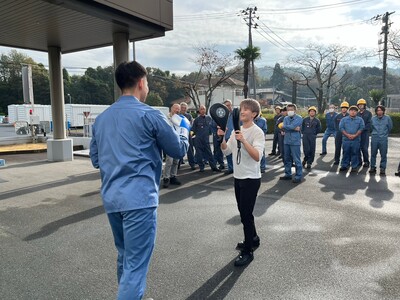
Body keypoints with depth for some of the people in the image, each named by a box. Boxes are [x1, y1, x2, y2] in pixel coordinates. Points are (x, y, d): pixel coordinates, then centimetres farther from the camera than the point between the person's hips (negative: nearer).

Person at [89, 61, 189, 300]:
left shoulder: (101, 118, 12)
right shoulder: (150, 115, -7)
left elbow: (96, 159, 19)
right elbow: (179, 150, 3)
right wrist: (184, 127, 21)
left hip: (111, 198, 8)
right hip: (139, 198, -7)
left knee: (125, 258, 23)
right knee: (135, 265, -1)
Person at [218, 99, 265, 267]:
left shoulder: (257, 132, -14)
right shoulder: (236, 130, 8)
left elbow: (257, 156, -26)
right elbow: (226, 151, 9)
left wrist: (243, 141, -33)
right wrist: (222, 138, -7)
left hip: (251, 179, -8)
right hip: (238, 177, 8)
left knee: (246, 214, -2)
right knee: (244, 212, 19)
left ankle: (248, 251, 12)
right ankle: (253, 239, 39)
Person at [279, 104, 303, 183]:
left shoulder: (299, 118, -6)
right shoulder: (286, 118, 11)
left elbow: (291, 126, -19)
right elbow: (284, 128, -5)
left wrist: (283, 126, -4)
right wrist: (294, 129, -14)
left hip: (295, 141, -6)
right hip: (286, 141, 6)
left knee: (296, 160, -4)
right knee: (287, 159, 14)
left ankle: (298, 176, 3)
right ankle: (288, 174, 25)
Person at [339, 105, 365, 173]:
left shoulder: (360, 120, 9)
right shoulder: (344, 119, 9)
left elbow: (361, 128, 0)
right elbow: (341, 128, 0)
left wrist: (355, 135, -13)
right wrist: (347, 135, -12)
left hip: (356, 140, 0)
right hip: (346, 139, 0)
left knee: (355, 153, 3)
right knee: (346, 153, 3)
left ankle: (354, 166, 10)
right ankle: (344, 166, 10)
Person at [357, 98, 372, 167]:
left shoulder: (368, 113, 3)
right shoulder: (357, 114, 14)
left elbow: (369, 123, -4)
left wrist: (363, 129, -16)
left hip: (365, 132, -4)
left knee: (364, 148, -8)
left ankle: (366, 161, 3)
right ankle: (359, 161, 13)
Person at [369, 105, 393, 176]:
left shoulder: (387, 118, -1)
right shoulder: (373, 118, 4)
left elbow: (390, 127, 13)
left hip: (383, 139, -1)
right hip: (374, 138, 2)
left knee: (383, 155, 1)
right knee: (373, 154, 5)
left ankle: (382, 169, 10)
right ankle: (373, 167, 16)